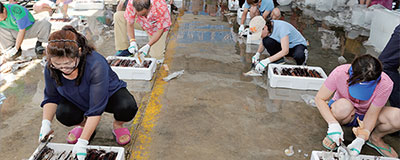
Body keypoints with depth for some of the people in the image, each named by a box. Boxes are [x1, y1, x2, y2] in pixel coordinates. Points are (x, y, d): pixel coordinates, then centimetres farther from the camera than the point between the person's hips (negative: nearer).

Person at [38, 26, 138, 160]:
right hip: (78, 101, 4)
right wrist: (46, 123, -22)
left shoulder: (96, 65, -40)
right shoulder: (51, 68, -23)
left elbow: (96, 109, -39)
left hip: (109, 94, -4)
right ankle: (82, 123, 11)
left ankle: (118, 125, 4)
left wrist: (82, 142, -39)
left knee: (128, 107, -34)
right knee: (63, 114, -27)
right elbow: (51, 98, -6)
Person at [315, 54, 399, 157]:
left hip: (365, 116, 2)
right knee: (344, 106, -39)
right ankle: (334, 134, -7)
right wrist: (333, 124, -39)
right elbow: (319, 99, -26)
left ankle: (374, 138, 5)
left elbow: (371, 114, -21)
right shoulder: (340, 73, -32)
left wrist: (361, 139, -32)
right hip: (343, 113, -2)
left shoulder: (385, 84, -28)